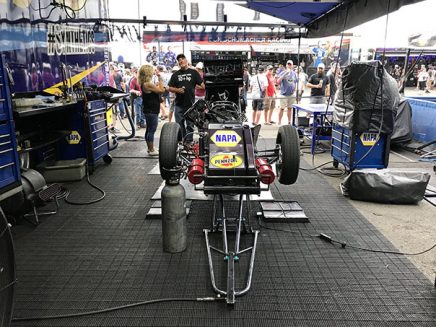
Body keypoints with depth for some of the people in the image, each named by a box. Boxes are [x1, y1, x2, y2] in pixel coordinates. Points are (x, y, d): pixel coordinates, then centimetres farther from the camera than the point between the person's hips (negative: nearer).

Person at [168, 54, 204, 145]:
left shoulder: (193, 72, 4)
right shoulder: (175, 74, 11)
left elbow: (202, 84, -2)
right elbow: (169, 88, 10)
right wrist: (177, 90, -8)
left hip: (190, 104, -2)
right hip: (179, 104, 3)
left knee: (190, 125, 4)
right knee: (179, 125, 9)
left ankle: (189, 142, 11)